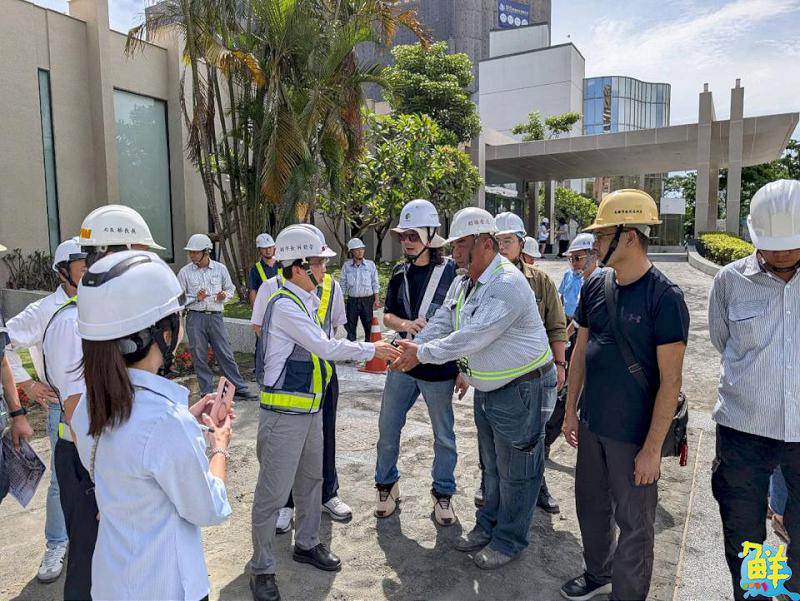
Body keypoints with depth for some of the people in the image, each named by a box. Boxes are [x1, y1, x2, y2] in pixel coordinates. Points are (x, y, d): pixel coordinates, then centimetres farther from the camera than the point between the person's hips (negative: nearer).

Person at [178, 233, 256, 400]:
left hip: (215, 316, 0)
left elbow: (230, 289, 15)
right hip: (195, 317, 0)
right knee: (199, 357, 6)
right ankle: (206, 392, 18)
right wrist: (195, 298, -14)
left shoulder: (220, 268, 4)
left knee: (226, 354, 3)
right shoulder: (185, 272, 1)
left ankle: (240, 388, 10)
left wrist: (224, 295, -7)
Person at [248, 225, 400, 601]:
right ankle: (262, 568, 22)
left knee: (311, 479, 22)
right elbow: (325, 348, -19)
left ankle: (307, 544, 42)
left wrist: (362, 355, 5)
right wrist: (370, 350, -9)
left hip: (311, 407, 9)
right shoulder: (284, 304, -20)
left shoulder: (306, 301, 7)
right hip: (285, 412, -9)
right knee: (273, 492, 3)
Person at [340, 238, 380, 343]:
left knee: (369, 326, 5)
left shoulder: (370, 264, 2)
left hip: (367, 300, 0)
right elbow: (342, 284, 6)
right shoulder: (346, 266, 3)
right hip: (352, 300, 1)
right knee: (350, 326, 6)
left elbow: (375, 283, 4)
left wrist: (376, 299, -1)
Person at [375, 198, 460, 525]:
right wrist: (406, 324, -15)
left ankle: (443, 493, 31)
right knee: (388, 429, 12)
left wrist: (463, 368, -7)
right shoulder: (400, 272, 4)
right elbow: (387, 315, 8)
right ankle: (387, 485, 33)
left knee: (444, 436, 11)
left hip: (439, 367, -4)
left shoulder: (451, 270, -9)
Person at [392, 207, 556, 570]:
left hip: (520, 389, -8)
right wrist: (407, 350, -14)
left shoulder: (508, 284, -26)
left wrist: (423, 353, -26)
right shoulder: (461, 284, 4)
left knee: (516, 470, 8)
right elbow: (440, 324, 1)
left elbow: (472, 336, -32)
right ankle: (489, 525, 41)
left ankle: (510, 540, 26)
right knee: (491, 465, 23)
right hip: (486, 389, 9)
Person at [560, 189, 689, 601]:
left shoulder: (664, 298, -17)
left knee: (634, 523, 10)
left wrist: (652, 448, -15)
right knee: (590, 505, 21)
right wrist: (570, 409, 11)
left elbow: (670, 381, -16)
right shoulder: (594, 288, 2)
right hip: (592, 424, 6)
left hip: (634, 435, -6)